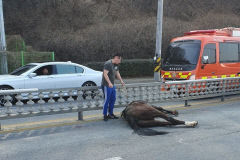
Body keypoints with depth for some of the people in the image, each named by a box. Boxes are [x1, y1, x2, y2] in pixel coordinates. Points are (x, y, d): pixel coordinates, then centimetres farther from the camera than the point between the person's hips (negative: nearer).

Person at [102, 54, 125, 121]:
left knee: (113, 99, 12)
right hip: (107, 85, -9)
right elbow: (105, 74, -23)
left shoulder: (116, 65, 12)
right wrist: (109, 83, -32)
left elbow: (117, 73, 21)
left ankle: (110, 114, 23)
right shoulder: (108, 64, -16)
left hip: (112, 85, 9)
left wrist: (121, 81, 7)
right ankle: (105, 115, 6)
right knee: (107, 100, -5)